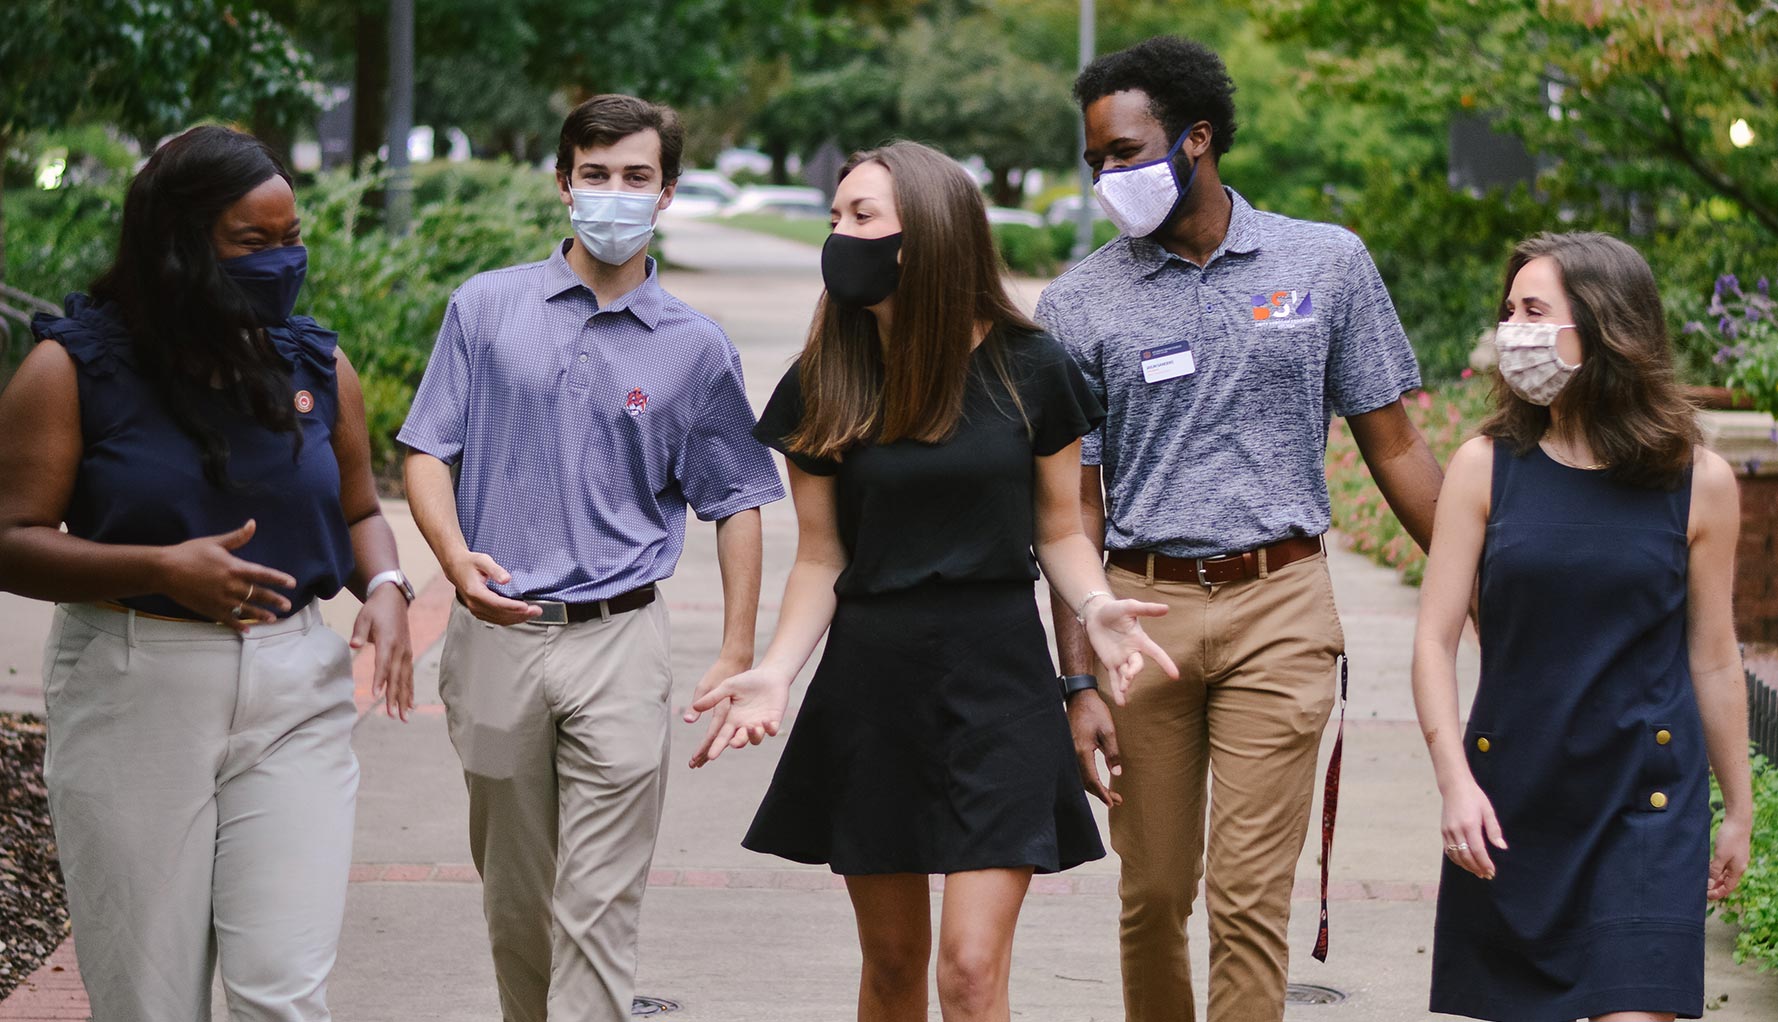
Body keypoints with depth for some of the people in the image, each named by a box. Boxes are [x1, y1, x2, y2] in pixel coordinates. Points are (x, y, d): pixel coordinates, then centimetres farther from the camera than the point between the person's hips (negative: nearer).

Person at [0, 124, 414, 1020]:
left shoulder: (316, 366, 7)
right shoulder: (76, 367, -5)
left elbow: (358, 511, 19)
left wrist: (384, 588, -4)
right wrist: (161, 569, -21)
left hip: (294, 689, 3)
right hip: (134, 699, -2)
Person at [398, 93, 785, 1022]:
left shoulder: (695, 348, 4)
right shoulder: (487, 309, 5)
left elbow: (735, 504, 8)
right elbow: (428, 455, 4)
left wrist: (737, 656, 1)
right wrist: (457, 561, -15)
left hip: (619, 642, -1)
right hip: (497, 636, 2)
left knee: (599, 907, -7)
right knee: (514, 896, 12)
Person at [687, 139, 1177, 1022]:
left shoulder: (1028, 370, -4)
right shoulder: (825, 387, 1)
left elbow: (1058, 531, 5)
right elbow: (820, 558, 5)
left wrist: (1095, 607, -16)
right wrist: (775, 673, -10)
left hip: (996, 682, -2)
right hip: (870, 681, 2)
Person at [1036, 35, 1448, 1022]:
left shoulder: (1327, 264, 4)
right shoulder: (1080, 304, 2)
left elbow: (1392, 444, 9)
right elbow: (1075, 508, 2)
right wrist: (1079, 683, -5)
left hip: (1278, 606, -1)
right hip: (1142, 607, 1)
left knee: (1248, 894, -7)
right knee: (1152, 893, 8)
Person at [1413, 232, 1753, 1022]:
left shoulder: (1698, 484, -1)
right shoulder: (1486, 467, 0)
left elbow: (1713, 661, 6)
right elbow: (1435, 640, -2)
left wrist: (1739, 811, 11)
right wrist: (1455, 781, -14)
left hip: (1647, 802, -2)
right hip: (1512, 794, 2)